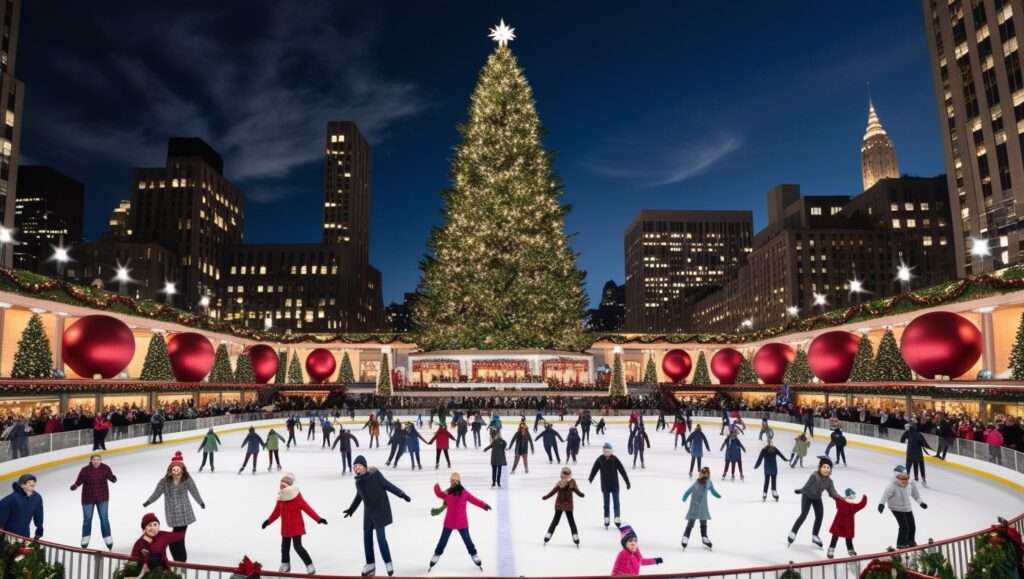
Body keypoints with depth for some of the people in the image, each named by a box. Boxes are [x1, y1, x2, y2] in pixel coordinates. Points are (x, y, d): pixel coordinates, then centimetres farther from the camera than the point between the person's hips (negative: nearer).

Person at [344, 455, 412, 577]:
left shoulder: (375, 475, -19)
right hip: (368, 511, 7)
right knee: (367, 537, 11)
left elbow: (387, 485, -15)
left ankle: (388, 563, 8)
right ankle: (370, 564, 27)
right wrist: (352, 509, 30)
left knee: (381, 537, -9)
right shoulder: (358, 480, 2)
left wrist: (401, 494, -20)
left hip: (380, 509, -7)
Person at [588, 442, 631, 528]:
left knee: (616, 503, 1)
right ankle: (606, 521, 18)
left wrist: (627, 482, -6)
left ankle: (617, 520, 2)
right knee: (606, 503, 10)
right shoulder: (600, 459, -8)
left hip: (615, 486, -1)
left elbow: (622, 470, -8)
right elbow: (594, 469, 3)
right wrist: (590, 479, 8)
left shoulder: (615, 459, -12)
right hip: (605, 486, 1)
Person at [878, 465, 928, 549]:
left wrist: (921, 502, 17)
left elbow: (915, 494, 13)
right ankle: (901, 544, 6)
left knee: (912, 526, 12)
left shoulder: (911, 485, -6)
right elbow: (885, 495, -31)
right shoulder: (893, 486, -26)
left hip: (908, 508, 7)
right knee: (904, 527, -11)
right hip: (897, 509, -7)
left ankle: (910, 541, 36)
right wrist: (881, 504, -43)